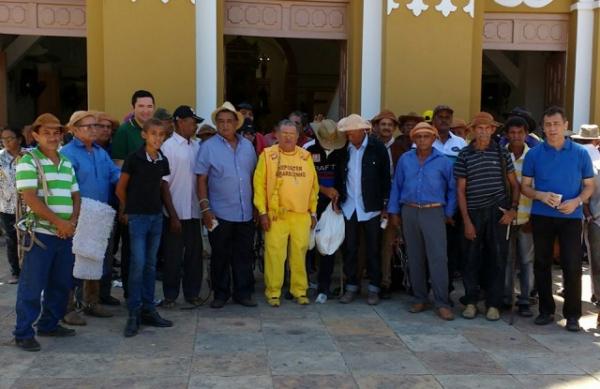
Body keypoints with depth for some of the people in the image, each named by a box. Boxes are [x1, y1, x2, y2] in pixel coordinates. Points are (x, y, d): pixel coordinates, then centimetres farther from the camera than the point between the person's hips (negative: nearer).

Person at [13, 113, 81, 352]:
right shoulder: (28, 161, -6)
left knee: (61, 283, 12)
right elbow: (30, 198, -14)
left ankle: (49, 324, 27)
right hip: (40, 233, -6)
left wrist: (72, 221, -3)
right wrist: (58, 222, -16)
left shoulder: (66, 163, 14)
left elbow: (76, 196, 15)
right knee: (32, 286, -1)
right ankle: (23, 333, 9)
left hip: (66, 233, 6)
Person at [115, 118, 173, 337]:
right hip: (137, 216, -5)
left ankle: (148, 310, 18)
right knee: (138, 264, -8)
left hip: (156, 216, 5)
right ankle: (134, 314, 0)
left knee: (151, 265, 10)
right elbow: (120, 188, 0)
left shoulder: (163, 161, 5)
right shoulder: (133, 159, -9)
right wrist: (127, 209, 8)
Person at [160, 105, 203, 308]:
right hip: (176, 213, -5)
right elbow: (163, 184, -9)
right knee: (173, 256, 5)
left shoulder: (197, 146, 7)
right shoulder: (168, 147, -8)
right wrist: (173, 215, -11)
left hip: (194, 212, 5)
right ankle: (170, 295, 19)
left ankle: (192, 292, 25)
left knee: (194, 254, 11)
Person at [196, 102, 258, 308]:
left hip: (245, 213, 4)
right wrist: (205, 208, -11)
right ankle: (220, 294, 18)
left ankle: (243, 292, 20)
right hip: (219, 213, -3)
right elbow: (201, 180, -5)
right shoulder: (208, 147, -4)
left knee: (244, 255, 9)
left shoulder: (247, 145, 9)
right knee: (220, 256, 6)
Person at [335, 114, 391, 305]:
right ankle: (351, 286, 19)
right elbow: (338, 177, 10)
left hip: (371, 208, -3)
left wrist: (385, 206, -6)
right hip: (349, 207, 3)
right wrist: (337, 199, 4)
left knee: (373, 250, 5)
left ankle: (374, 288, 15)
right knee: (349, 249, 8)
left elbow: (386, 178, -4)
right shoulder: (344, 149, 2)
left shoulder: (378, 148, -6)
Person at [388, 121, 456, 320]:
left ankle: (442, 303, -4)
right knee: (415, 258, 9)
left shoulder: (443, 161, 0)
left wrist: (449, 213, 2)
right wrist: (394, 212, 7)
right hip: (410, 212, 3)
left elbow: (452, 188, 6)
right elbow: (396, 186, 11)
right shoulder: (405, 160, 7)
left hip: (434, 212, -3)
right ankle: (420, 299, 19)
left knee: (438, 258, -9)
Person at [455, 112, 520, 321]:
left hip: (498, 212, 0)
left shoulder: (501, 152, 5)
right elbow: (460, 190, 2)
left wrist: (513, 209, -3)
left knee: (497, 258, 4)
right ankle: (471, 301, 18)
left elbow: (514, 184, 10)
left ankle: (494, 304, 14)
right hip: (474, 213, 0)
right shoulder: (464, 155, 3)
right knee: (472, 259, 5)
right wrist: (466, 221, -2)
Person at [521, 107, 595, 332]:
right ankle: (546, 310, 21)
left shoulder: (580, 153, 0)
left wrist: (576, 201, -14)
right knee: (542, 264, 8)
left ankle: (572, 314, 8)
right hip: (541, 217, 1)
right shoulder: (534, 154, 1)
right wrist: (541, 196, -16)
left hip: (571, 217, -1)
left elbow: (589, 186, 5)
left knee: (572, 265, -3)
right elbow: (525, 186, 4)